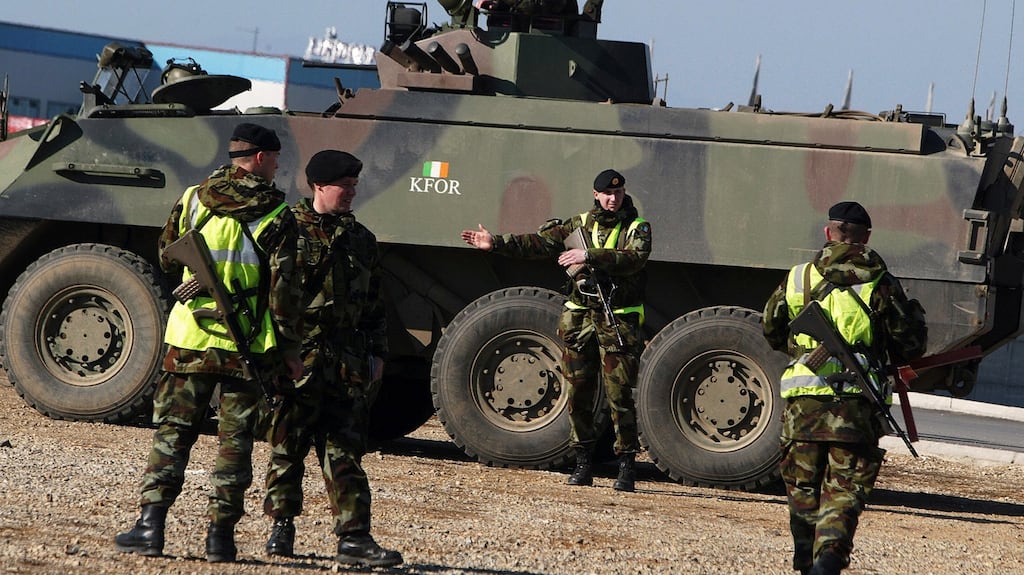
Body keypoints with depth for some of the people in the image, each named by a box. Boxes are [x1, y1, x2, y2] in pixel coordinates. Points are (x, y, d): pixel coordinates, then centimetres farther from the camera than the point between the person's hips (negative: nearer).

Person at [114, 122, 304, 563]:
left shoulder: (192, 201, 2)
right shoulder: (277, 216, -6)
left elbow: (167, 260, 12)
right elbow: (284, 289, -8)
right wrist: (290, 349, -2)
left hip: (190, 340, 2)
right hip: (248, 345, -2)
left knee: (173, 431, 7)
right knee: (235, 438, 7)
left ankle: (151, 525, -2)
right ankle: (220, 533, 5)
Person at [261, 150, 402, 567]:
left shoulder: (362, 240, 16)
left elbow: (374, 305, 21)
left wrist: (377, 353, 14)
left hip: (347, 360, 4)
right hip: (297, 356, -4)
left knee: (345, 450, 0)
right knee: (287, 444, 3)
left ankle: (354, 536, -3)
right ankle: (282, 526, 14)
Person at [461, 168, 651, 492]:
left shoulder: (637, 228, -1)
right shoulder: (580, 225, 10)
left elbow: (634, 258, -21)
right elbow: (541, 244, 4)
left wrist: (589, 256, -30)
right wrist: (497, 244, -5)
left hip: (618, 322, -4)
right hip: (580, 318, 4)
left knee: (619, 395, -6)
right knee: (578, 394, 5)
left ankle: (626, 466, 0)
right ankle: (583, 464, 14)